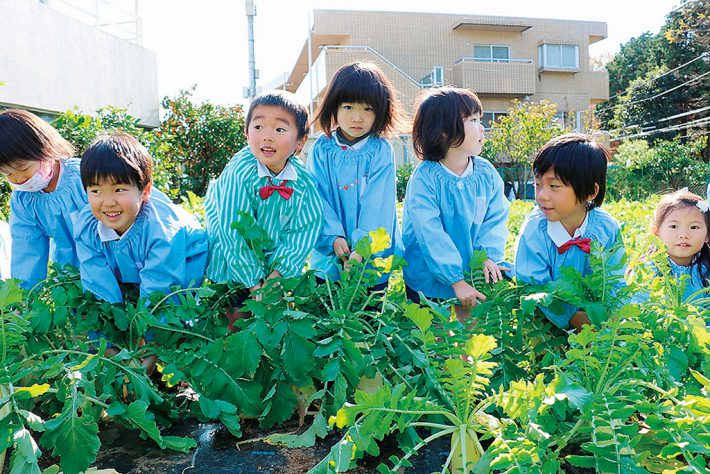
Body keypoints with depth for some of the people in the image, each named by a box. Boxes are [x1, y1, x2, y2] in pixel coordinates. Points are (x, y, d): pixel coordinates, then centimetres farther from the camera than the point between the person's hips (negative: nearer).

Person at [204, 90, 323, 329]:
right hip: (233, 265, -3)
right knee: (238, 318, 1)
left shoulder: (303, 181, -14)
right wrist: (253, 282, -23)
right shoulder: (240, 173, -25)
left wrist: (278, 271, -21)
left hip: (275, 261, 4)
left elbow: (304, 229, -11)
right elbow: (233, 231, -25)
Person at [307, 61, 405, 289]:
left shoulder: (381, 151, -7)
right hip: (329, 256, 2)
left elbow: (377, 205, -13)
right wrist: (334, 237, -19)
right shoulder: (321, 149, -1)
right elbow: (318, 198, -5)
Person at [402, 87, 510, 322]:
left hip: (474, 278, 4)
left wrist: (489, 255, -16)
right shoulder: (424, 178, -19)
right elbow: (431, 234, -22)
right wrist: (457, 281, -23)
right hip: (428, 283, -4)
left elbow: (496, 218, 1)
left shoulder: (486, 173, -3)